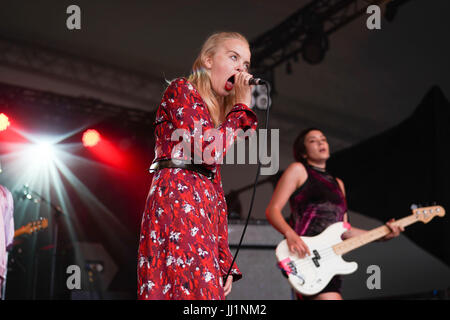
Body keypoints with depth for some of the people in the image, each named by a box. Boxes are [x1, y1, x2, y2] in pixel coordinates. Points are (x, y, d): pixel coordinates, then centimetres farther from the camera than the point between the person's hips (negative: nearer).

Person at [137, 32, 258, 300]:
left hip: (205, 212, 8)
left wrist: (225, 260, 13)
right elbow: (207, 150, -13)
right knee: (191, 290, -15)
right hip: (177, 201, -8)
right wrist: (242, 106, 1)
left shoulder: (217, 113, 26)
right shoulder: (181, 91, 4)